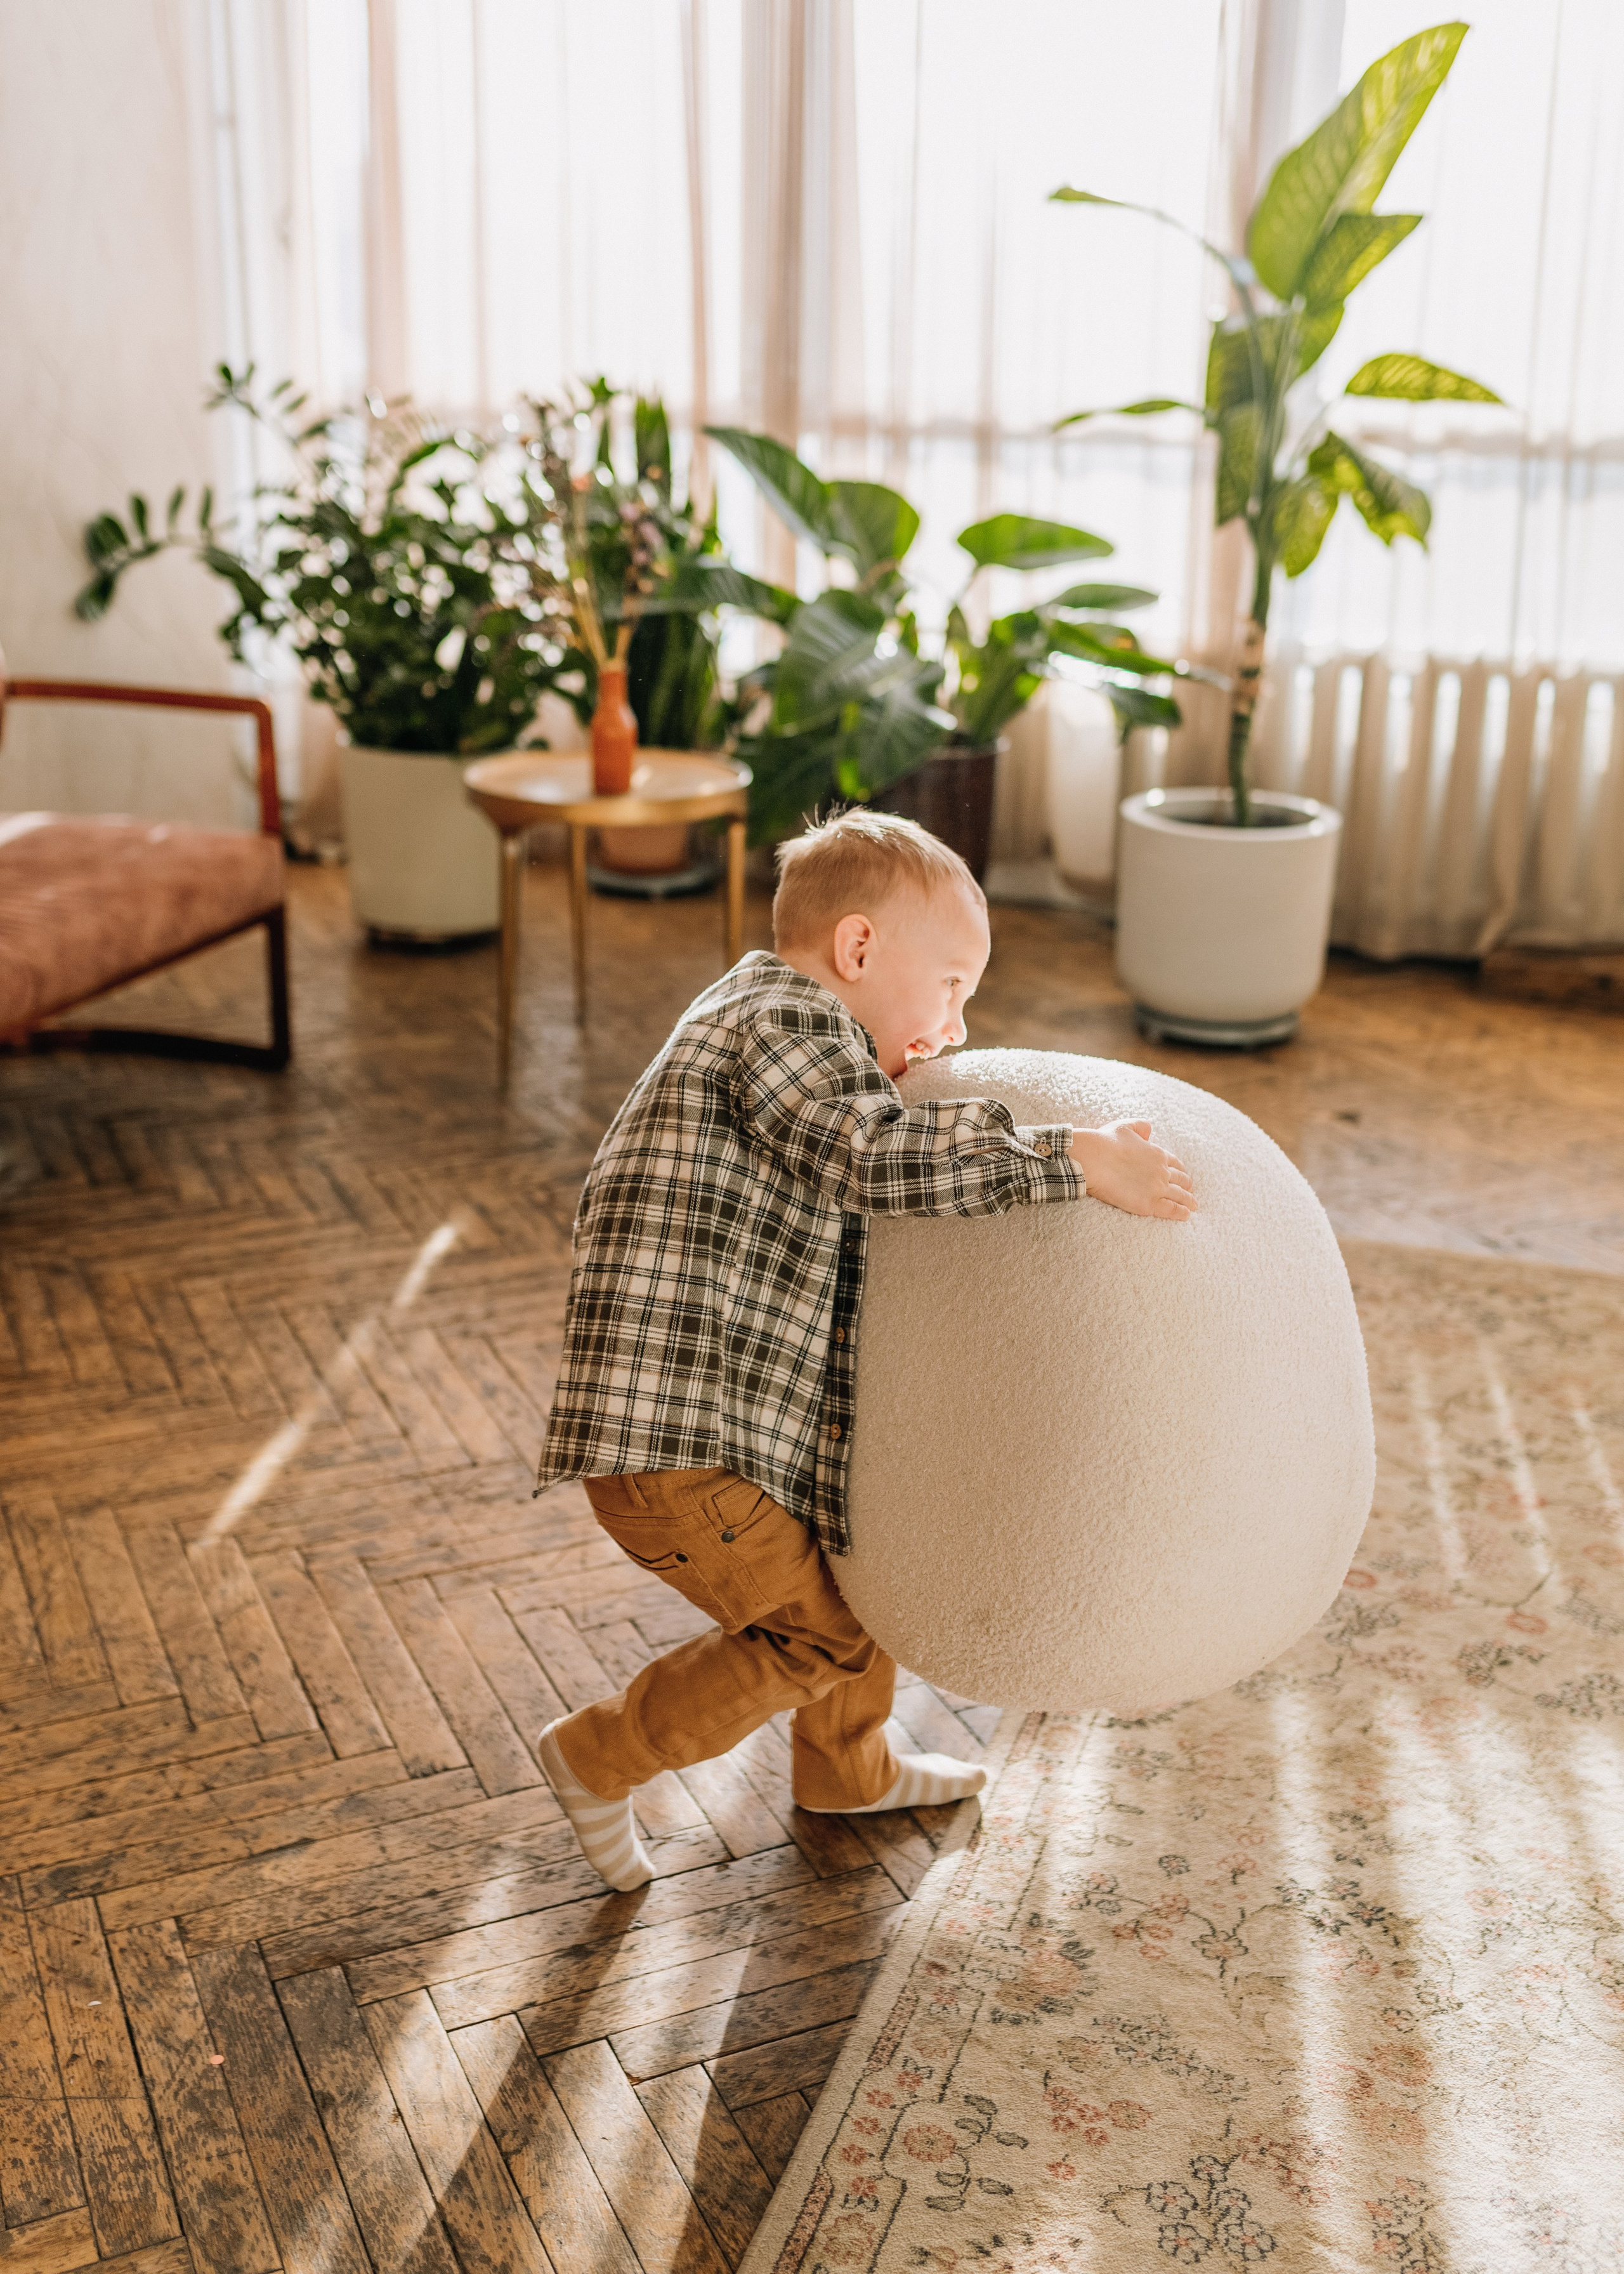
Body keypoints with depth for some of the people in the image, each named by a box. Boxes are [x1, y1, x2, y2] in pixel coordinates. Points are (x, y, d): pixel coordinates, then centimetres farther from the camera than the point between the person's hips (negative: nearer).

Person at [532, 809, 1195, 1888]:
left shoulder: (777, 1025, 19)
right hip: (672, 1442, -10)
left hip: (740, 1418, 10)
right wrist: (1076, 1159, -29)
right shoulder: (783, 1023, -14)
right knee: (819, 1635, 2)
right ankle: (598, 1757, 19)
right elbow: (880, 1156, -31)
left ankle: (848, 1769, 41)